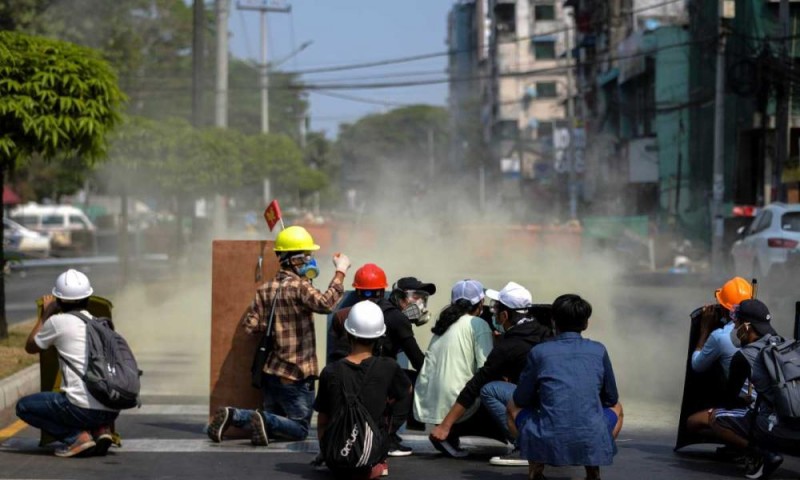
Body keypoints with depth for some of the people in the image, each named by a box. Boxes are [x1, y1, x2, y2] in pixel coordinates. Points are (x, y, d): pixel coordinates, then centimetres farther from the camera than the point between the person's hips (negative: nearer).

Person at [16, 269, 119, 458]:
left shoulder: (58, 322, -1)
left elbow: (30, 347, 17)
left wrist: (45, 314, 28)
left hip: (83, 407, -7)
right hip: (111, 411, 7)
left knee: (24, 406, 12)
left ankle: (76, 437, -4)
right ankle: (101, 430, 9)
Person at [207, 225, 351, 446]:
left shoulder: (265, 290, 6)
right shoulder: (299, 287, -15)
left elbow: (250, 325, 1)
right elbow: (325, 303, -32)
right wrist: (340, 272, -24)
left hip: (271, 371, 7)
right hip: (296, 374, -7)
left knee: (271, 424, 19)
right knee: (299, 429, 4)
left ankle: (231, 415, -4)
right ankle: (263, 420, -21)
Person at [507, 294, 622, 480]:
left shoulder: (539, 352, 5)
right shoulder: (598, 351, 8)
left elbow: (521, 400, 14)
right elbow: (611, 399, 19)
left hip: (547, 444, 0)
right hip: (593, 442, 0)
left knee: (513, 407, 29)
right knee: (616, 409, 34)